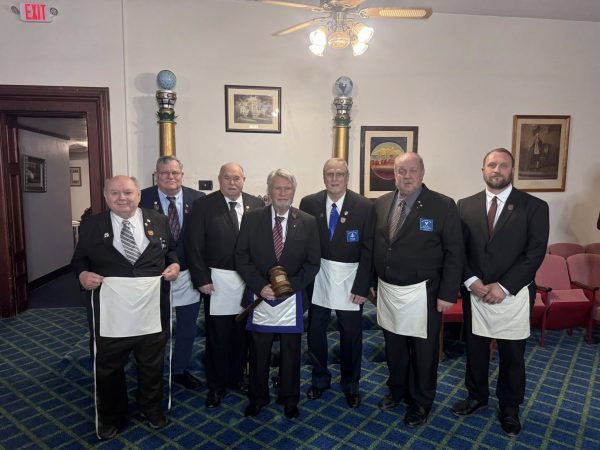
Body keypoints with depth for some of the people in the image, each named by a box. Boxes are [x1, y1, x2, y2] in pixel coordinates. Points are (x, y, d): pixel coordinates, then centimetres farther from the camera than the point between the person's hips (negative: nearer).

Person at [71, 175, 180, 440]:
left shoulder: (159, 221, 2)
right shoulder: (91, 225, -1)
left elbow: (171, 249, 12)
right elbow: (79, 258, 6)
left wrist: (174, 264, -8)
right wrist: (82, 274, -14)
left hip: (152, 309, 1)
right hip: (110, 311, -1)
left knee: (152, 365, 19)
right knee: (108, 368, 16)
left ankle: (151, 408, 44)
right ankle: (110, 416, 41)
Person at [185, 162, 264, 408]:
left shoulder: (257, 204, 3)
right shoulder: (203, 205, -4)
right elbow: (193, 245, -6)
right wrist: (201, 279, -10)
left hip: (249, 281, 3)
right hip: (218, 281, -2)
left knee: (242, 334, 14)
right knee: (218, 336, 8)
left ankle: (236, 377, 34)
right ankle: (216, 385, 26)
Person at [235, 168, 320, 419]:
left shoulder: (308, 223, -1)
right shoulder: (252, 219, -2)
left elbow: (313, 262, -1)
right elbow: (241, 257, -2)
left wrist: (290, 285, -13)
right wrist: (260, 286, -13)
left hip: (292, 298, 0)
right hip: (260, 296, 0)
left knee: (291, 353, 13)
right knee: (258, 353, 13)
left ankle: (290, 400, 34)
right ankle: (257, 398, 35)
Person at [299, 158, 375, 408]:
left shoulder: (365, 207, -7)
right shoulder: (309, 203, -2)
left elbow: (368, 250, -6)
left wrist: (361, 286, -10)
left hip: (349, 279, -1)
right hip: (318, 277, 2)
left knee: (351, 334, 9)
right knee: (315, 331, 13)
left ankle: (350, 384, 32)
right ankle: (319, 379, 36)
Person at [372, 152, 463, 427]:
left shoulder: (443, 206, -9)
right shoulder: (381, 204, 4)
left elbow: (454, 253, -9)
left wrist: (447, 293, -12)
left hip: (422, 294, -4)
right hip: (387, 291, 4)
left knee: (423, 350, 11)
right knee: (394, 346, 18)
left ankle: (420, 403, 33)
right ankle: (397, 390, 43)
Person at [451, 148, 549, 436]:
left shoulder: (534, 207, -4)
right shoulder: (465, 206, 4)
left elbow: (535, 253, -10)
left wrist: (503, 286, -16)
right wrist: (471, 280, -12)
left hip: (513, 295, -2)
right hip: (474, 293, 2)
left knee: (512, 355, 12)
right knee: (475, 349, 15)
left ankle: (510, 407, 33)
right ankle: (476, 396, 37)